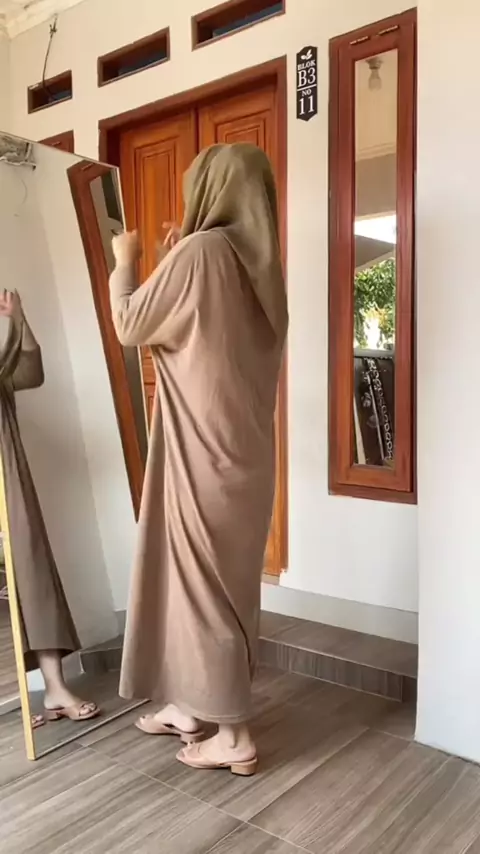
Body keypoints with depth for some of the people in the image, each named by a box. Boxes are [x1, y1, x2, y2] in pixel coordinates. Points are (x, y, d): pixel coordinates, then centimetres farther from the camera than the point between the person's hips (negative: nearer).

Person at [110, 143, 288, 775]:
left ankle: (234, 736, 15)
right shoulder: (258, 263, 10)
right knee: (216, 579, 17)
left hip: (203, 451, -8)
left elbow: (130, 326, -6)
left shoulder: (200, 252, -15)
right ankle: (191, 704, 33)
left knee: (206, 582, 2)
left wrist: (126, 264, 10)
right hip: (241, 448, 9)